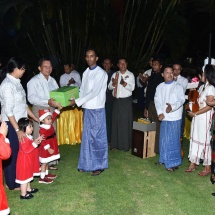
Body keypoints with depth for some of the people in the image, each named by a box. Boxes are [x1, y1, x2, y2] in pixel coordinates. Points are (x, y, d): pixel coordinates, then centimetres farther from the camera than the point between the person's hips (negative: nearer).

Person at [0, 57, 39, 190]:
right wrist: (17, 130, -23)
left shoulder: (16, 82, 7)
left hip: (20, 122, 8)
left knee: (21, 151, 15)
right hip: (11, 124, -8)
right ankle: (12, 184, 18)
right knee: (13, 152, 3)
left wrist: (36, 118, 18)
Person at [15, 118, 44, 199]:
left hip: (29, 160, 11)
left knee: (28, 176, 24)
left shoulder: (29, 137, 6)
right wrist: (34, 144, -31)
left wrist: (37, 140, 10)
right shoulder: (23, 139, -26)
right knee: (24, 177, -1)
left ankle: (28, 189, 39)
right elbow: (26, 150, -29)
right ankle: (23, 194, 8)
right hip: (24, 161, -11)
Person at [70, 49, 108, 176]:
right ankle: (88, 164, 22)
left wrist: (77, 102, -19)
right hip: (87, 108, 7)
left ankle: (99, 165, 10)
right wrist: (75, 100, -4)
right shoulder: (86, 73, 13)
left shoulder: (101, 73, -11)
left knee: (98, 137, 0)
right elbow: (82, 90, 14)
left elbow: (95, 92, -18)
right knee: (87, 136, 11)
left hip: (97, 109, -7)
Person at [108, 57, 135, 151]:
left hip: (126, 100, -3)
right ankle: (115, 144, 13)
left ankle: (126, 145, 3)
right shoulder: (115, 74, 11)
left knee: (126, 122, -4)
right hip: (116, 100, 3)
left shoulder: (130, 75, 1)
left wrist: (124, 83, -29)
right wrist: (113, 83, -14)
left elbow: (132, 87, -11)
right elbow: (109, 87, 8)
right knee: (116, 121, 5)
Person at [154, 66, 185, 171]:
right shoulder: (160, 87, 9)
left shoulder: (178, 86, -3)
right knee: (164, 139, 14)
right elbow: (157, 100, 5)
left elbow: (181, 100, -14)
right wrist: (160, 113, -9)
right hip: (164, 117, 5)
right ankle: (164, 159, 29)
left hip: (174, 118, -5)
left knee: (172, 140, -5)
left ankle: (173, 162, 3)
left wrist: (172, 107, -32)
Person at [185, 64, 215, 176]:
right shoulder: (202, 87, 12)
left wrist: (195, 113, -15)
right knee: (195, 139, 11)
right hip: (197, 117, 8)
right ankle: (193, 163, 22)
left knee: (205, 141, 1)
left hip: (205, 118, -8)